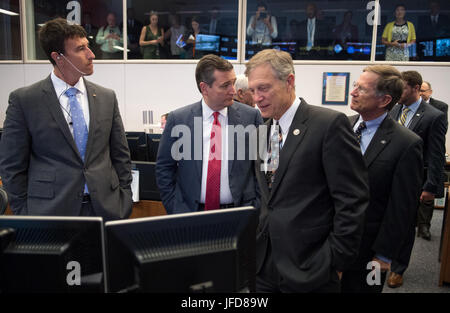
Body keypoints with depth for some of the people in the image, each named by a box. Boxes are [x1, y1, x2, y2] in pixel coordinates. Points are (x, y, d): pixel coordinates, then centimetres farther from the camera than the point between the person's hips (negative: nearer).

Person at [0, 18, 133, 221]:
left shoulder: (107, 97, 5)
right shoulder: (23, 100, -5)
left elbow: (121, 156, 8)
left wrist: (124, 201, 5)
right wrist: (23, 213, -1)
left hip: (106, 208, 3)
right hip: (51, 211, -2)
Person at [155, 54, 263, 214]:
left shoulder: (251, 116, -2)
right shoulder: (177, 119, -2)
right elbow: (164, 168, 3)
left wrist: (256, 208, -2)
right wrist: (176, 209, -3)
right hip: (191, 212, 0)